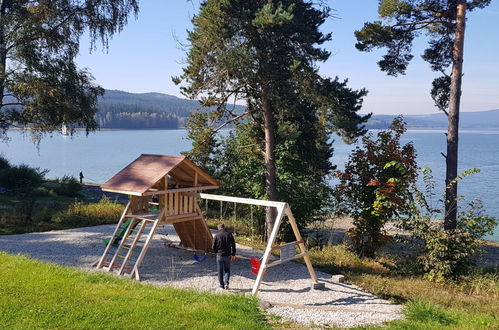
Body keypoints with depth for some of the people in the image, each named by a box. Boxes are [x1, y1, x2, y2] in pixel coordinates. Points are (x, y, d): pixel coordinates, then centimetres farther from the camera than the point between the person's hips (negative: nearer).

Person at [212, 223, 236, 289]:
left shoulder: (216, 235, -6)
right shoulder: (229, 234, -2)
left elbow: (213, 247, -3)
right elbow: (233, 245, 1)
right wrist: (233, 255, 9)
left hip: (219, 255, -1)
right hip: (227, 255, 1)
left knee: (220, 271, 10)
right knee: (227, 270, 12)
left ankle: (222, 285, 15)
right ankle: (226, 282, -6)